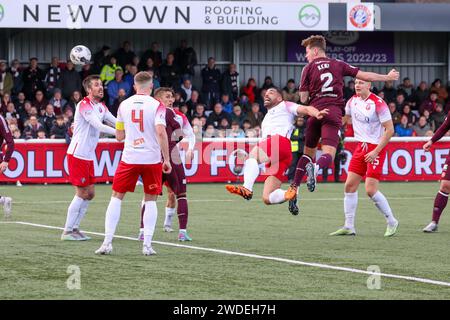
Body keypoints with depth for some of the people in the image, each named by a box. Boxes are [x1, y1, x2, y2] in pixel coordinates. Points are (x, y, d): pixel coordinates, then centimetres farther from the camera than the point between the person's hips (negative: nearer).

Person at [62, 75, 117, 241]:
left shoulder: (101, 106, 13)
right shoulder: (84, 105, -15)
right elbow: (99, 126, -25)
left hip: (89, 156, 9)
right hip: (77, 154, -9)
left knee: (90, 193, 9)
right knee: (82, 193, -7)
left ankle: (74, 228, 17)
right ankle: (67, 231, -1)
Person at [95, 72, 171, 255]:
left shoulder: (124, 105, 5)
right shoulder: (156, 106, -5)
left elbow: (119, 136, 10)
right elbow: (161, 132, -16)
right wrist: (167, 160, -10)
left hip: (129, 158, 2)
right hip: (152, 159, -2)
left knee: (117, 197, 11)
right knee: (150, 200, 10)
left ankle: (107, 242, 2)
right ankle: (147, 245, 2)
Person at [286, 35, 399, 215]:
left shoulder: (309, 68, 9)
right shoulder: (338, 65, 13)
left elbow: (303, 99, 5)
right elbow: (364, 76, 10)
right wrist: (387, 77, 21)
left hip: (315, 112, 1)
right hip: (334, 113, -1)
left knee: (308, 152, 18)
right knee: (328, 154, -12)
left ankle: (294, 188, 9)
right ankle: (315, 168, -47)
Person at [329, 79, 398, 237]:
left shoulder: (378, 103, -16)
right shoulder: (353, 101, 5)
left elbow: (390, 130, -16)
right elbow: (343, 118, 21)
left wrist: (376, 151, -19)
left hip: (376, 148, -7)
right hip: (361, 146, 7)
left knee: (371, 190, -12)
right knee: (350, 185, 1)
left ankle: (392, 222, 6)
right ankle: (349, 227, 7)